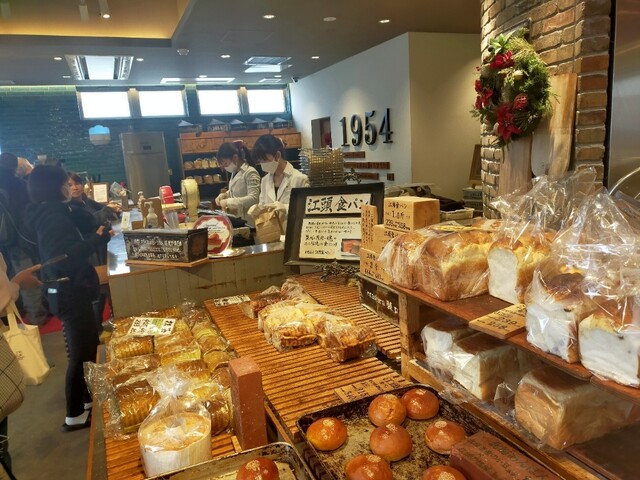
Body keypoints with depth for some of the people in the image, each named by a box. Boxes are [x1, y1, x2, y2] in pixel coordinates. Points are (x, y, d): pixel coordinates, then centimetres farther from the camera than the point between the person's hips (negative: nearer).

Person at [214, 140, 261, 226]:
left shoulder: (250, 173, -13)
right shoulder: (235, 172, 11)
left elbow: (253, 198, -22)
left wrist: (228, 202, -22)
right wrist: (224, 195, 6)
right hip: (237, 219, 7)